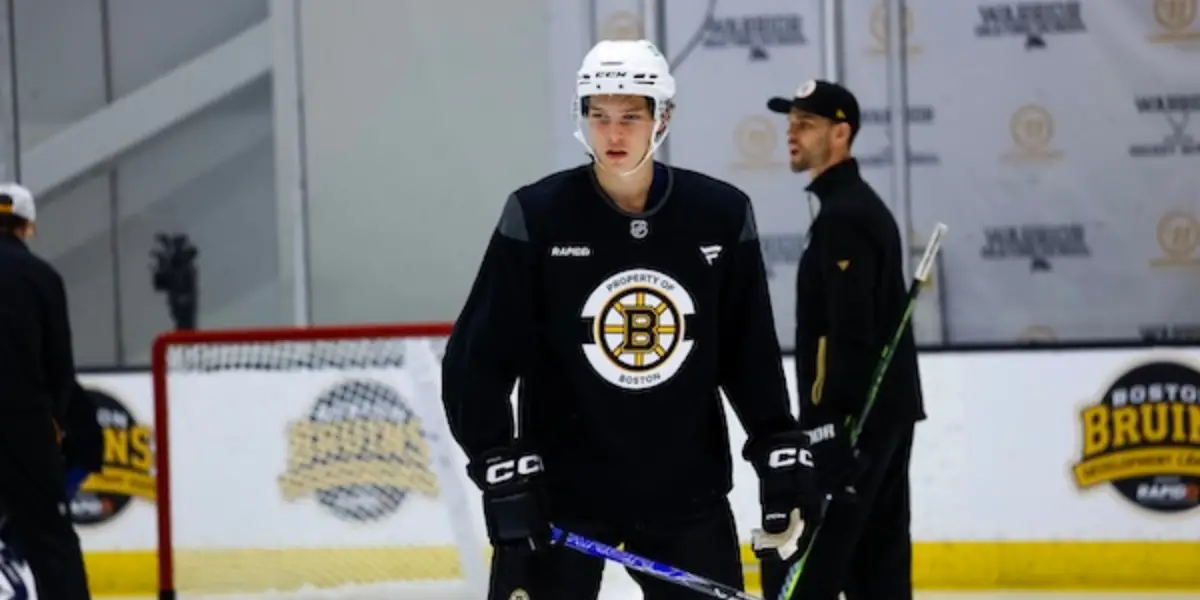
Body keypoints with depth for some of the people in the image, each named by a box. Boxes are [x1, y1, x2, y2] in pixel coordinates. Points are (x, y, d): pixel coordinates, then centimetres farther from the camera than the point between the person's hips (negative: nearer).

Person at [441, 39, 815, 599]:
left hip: (686, 490, 2)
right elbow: (478, 357, -6)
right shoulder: (537, 216, -8)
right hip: (560, 489, -2)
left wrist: (780, 454, 5)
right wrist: (500, 470, -13)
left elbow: (751, 351, 8)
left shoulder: (720, 216, -1)